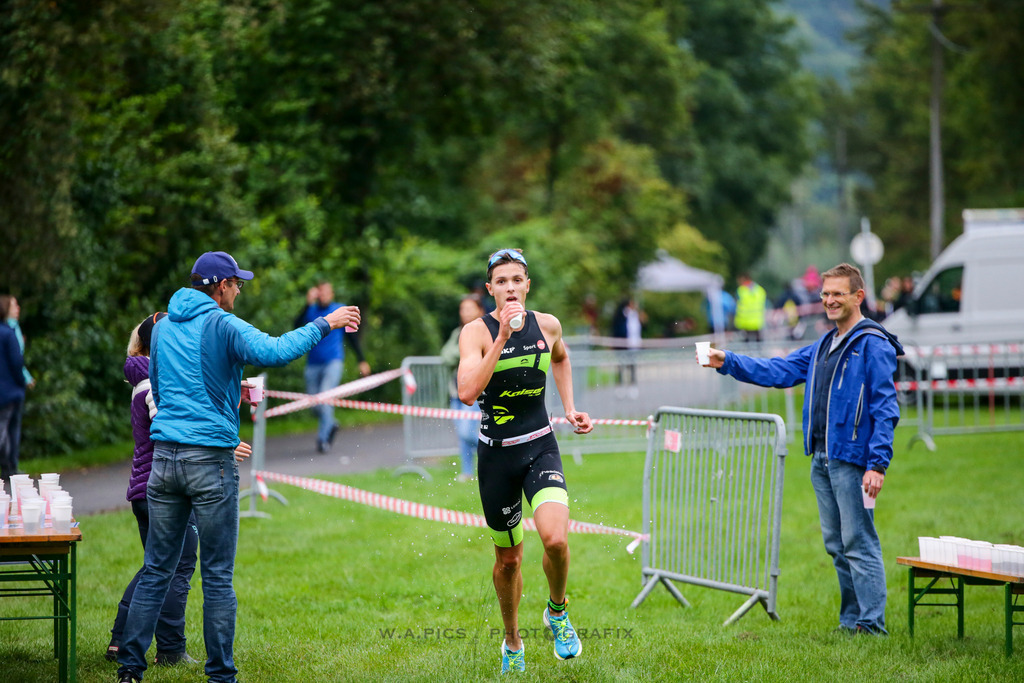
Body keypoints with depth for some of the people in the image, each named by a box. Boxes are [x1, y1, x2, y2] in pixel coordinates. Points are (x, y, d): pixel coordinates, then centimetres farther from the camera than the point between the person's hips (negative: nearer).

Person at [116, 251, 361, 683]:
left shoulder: (164, 327, 14)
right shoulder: (221, 325, -8)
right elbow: (273, 352, -25)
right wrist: (324, 325, -16)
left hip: (164, 457, 6)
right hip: (211, 460, -6)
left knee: (156, 571, 10)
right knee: (217, 577, 1)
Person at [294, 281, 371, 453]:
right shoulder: (311, 311, 7)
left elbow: (352, 337, 11)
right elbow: (298, 326, -12)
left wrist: (362, 361, 9)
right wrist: (308, 304, -20)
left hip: (333, 361, -3)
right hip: (313, 364, 3)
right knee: (314, 406, 5)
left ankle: (323, 438, -13)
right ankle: (331, 426, 34)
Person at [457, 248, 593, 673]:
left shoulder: (547, 325, 1)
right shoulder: (476, 332, -11)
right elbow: (467, 392, -27)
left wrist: (570, 409, 16)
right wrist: (502, 337, -29)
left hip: (540, 447, 1)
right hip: (496, 453, -1)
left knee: (555, 539, -22)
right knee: (508, 558, 11)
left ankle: (557, 611, 7)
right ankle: (512, 643, 34)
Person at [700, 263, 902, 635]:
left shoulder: (873, 346, -9)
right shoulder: (823, 346, 18)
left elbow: (885, 408, -14)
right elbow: (779, 371, 19)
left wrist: (878, 464, -20)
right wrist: (727, 362, 8)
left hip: (852, 458, -9)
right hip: (822, 459, 9)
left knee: (859, 542, -7)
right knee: (836, 544, 12)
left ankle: (870, 622, -4)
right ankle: (852, 618, 19)